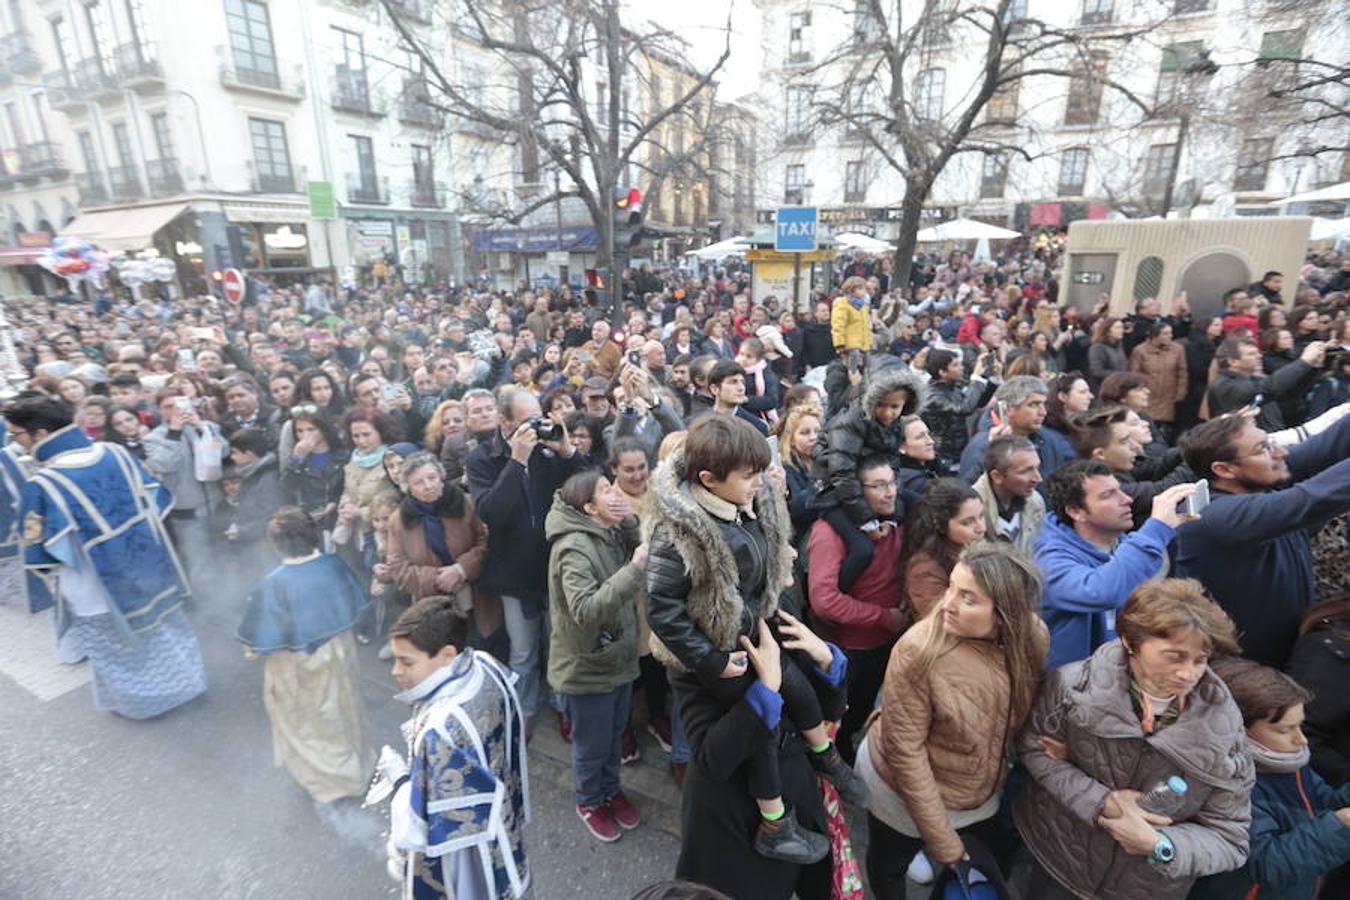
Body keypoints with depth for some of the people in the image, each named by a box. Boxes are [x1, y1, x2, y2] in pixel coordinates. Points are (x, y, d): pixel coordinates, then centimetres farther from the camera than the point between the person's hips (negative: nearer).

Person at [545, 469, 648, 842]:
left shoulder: (611, 533, -1)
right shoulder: (574, 547, -28)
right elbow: (586, 610, -36)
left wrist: (631, 522, -14)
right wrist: (634, 569, -40)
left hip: (619, 657, 7)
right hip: (587, 667, -7)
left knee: (614, 735, 26)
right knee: (591, 743, 17)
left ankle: (610, 789, 49)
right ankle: (590, 801, 42)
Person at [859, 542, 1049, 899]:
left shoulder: (1033, 636, -20)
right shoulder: (920, 649, -34)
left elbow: (1024, 711, 0)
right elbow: (905, 751, -25)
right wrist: (943, 842, -19)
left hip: (981, 793, 4)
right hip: (902, 790, -3)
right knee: (889, 869, 23)